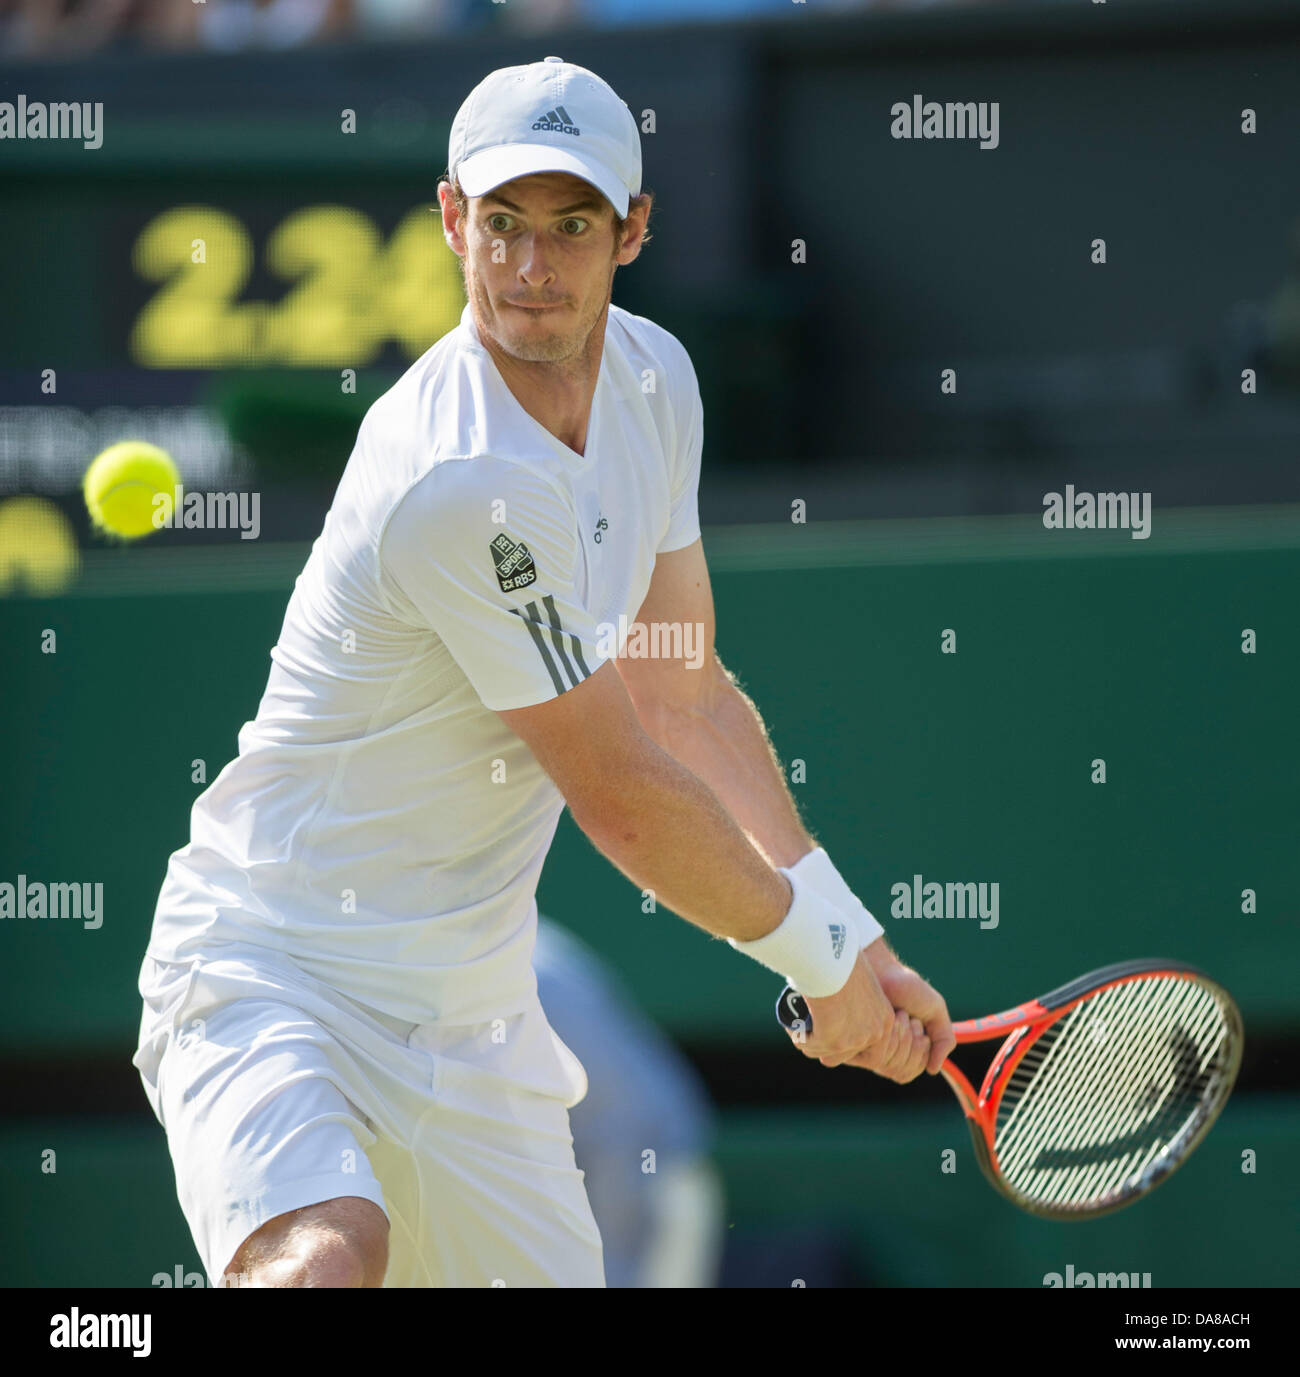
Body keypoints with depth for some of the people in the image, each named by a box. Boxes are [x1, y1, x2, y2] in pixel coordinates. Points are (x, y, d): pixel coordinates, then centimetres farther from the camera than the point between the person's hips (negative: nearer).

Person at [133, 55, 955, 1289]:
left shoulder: (652, 378, 4)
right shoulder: (466, 483, -25)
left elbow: (683, 696, 14)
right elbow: (622, 798, -19)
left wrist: (853, 944, 7)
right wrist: (820, 960, -5)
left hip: (471, 1019, 8)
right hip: (272, 969, -8)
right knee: (332, 1251, -34)